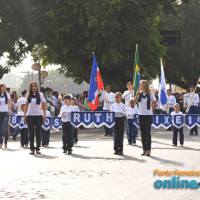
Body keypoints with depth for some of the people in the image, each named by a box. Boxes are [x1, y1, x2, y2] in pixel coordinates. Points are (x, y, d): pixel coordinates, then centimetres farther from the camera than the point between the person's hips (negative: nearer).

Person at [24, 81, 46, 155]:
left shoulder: (40, 95, 1)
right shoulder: (28, 95, 5)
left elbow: (44, 106, 3)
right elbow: (26, 106, 10)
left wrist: (44, 116, -3)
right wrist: (24, 116, 6)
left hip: (38, 116, -1)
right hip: (30, 116, 1)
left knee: (38, 132, 3)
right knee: (31, 133, 0)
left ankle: (38, 148, 9)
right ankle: (32, 149, 5)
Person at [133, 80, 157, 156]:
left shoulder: (150, 94, -7)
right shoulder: (140, 93, 5)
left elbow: (155, 104, -3)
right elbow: (134, 101, -4)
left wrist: (151, 110, 4)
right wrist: (137, 94, -14)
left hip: (148, 115, -5)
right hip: (141, 115, 5)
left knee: (147, 132, -5)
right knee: (143, 132, 6)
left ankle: (148, 150, 1)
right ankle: (144, 149, 13)